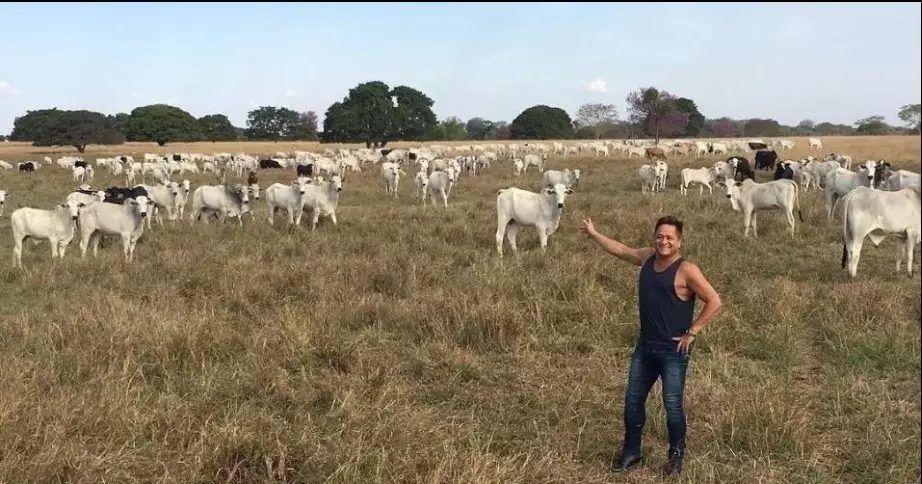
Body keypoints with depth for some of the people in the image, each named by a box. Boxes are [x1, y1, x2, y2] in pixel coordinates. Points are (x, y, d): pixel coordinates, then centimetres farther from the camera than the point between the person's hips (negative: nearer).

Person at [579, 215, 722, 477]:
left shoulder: (686, 270, -17)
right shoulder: (647, 257, 2)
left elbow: (714, 301, -15)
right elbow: (621, 250, 21)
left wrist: (692, 332, -14)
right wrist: (593, 234, 27)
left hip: (673, 351, -6)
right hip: (645, 347, 7)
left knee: (673, 405, 2)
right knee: (633, 400, 12)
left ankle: (676, 456, 22)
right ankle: (631, 451, 27)